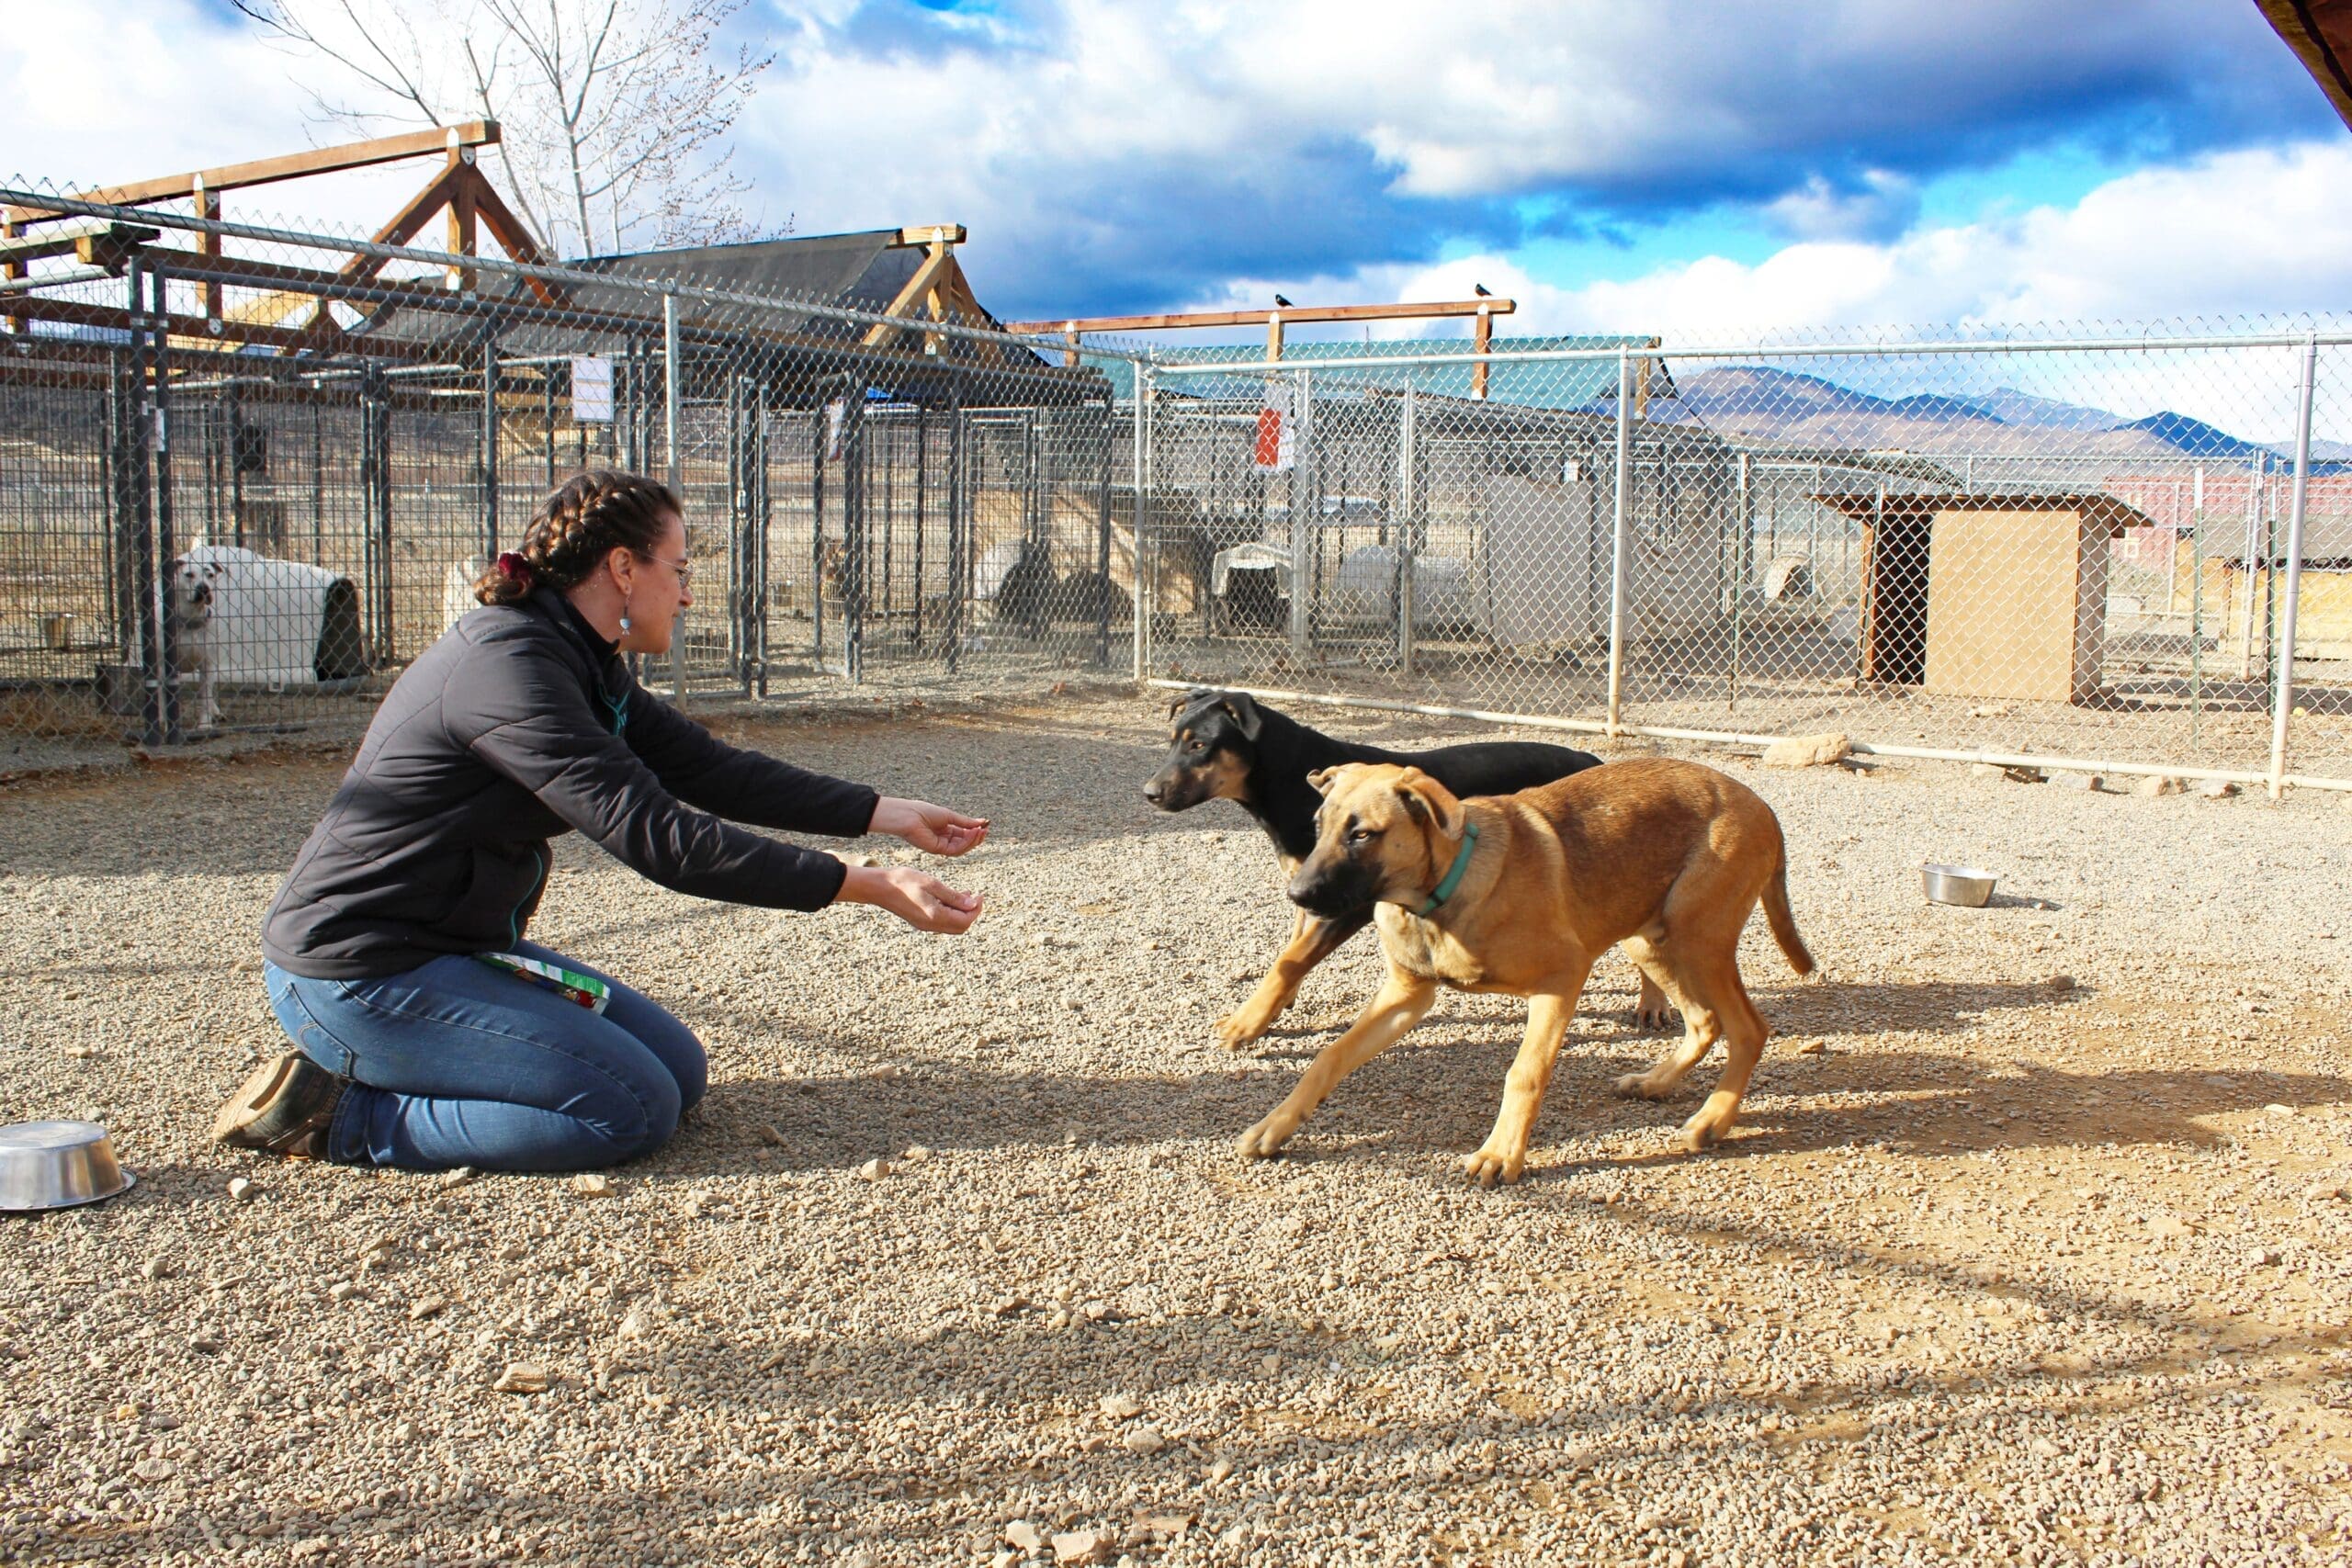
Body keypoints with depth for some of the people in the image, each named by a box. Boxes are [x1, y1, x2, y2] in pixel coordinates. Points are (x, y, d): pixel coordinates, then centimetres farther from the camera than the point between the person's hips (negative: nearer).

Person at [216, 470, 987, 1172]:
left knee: (679, 1068, 8)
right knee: (633, 1109, -16)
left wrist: (884, 813, 5)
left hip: (457, 944, 10)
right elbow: (654, 835, -29)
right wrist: (864, 885, -28)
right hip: (356, 971, -10)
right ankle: (343, 1113, -7)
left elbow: (708, 768, 10)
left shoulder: (578, 664, 9)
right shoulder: (510, 666, -23)